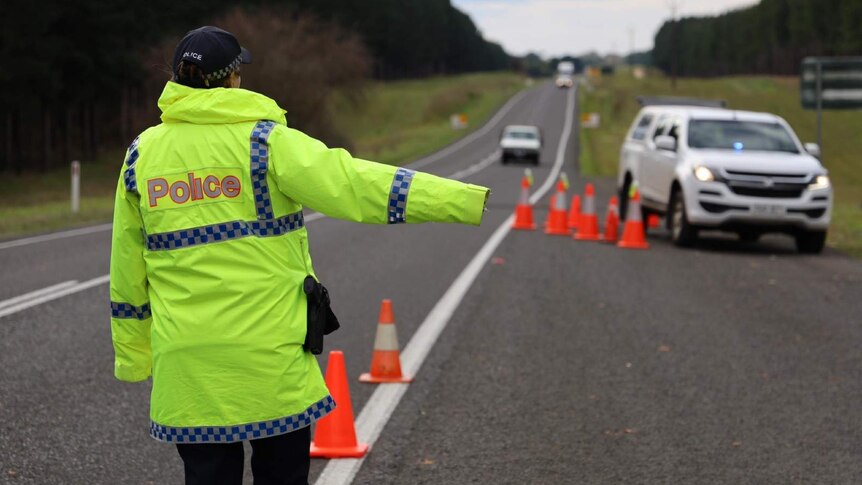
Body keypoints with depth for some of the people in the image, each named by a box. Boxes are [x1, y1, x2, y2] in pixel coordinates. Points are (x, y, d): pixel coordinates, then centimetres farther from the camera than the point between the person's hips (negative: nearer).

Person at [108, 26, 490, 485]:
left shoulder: (142, 154, 5)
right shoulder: (263, 141, -7)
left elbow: (127, 268, 10)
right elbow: (354, 183, -17)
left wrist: (132, 356, 20)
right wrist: (467, 200, -18)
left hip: (186, 365, 3)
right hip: (270, 359, -3)